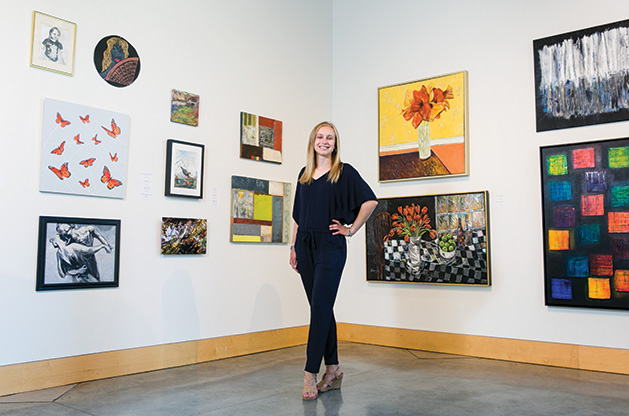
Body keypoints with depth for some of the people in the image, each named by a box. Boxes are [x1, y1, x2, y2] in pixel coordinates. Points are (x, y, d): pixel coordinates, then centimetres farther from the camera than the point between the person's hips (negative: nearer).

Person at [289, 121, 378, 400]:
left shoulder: (344, 172, 0)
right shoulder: (304, 174, 16)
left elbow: (370, 200, -6)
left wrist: (351, 230, -6)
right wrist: (294, 247, 12)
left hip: (330, 246, -5)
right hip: (306, 246, 6)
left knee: (320, 307, -9)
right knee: (321, 309, 8)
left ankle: (310, 374, -4)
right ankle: (332, 370, 18)